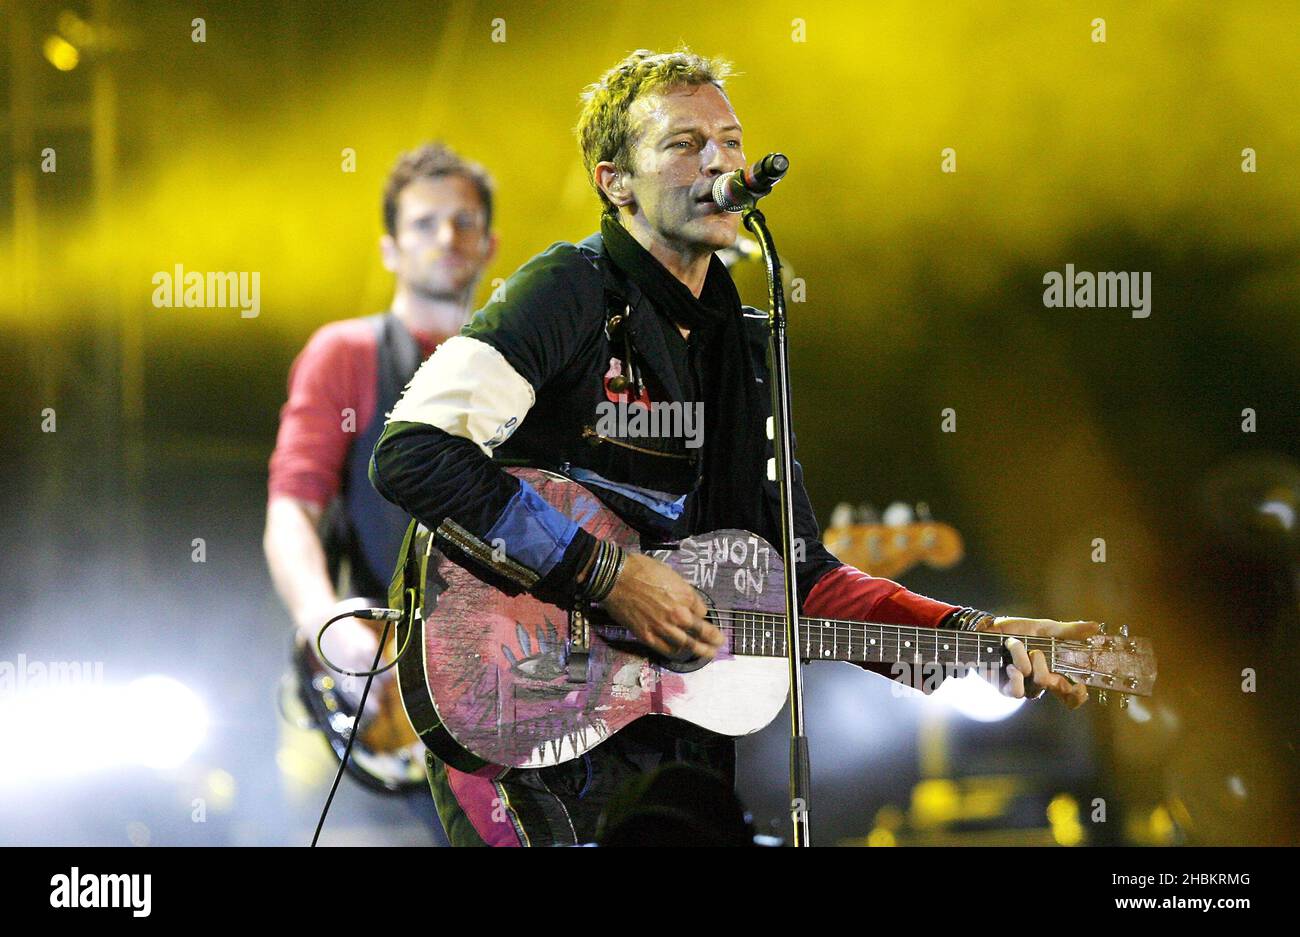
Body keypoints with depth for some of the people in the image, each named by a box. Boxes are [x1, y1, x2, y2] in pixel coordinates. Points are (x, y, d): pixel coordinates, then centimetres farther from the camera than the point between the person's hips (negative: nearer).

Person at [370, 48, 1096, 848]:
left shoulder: (746, 350, 14)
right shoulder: (574, 289, -9)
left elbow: (800, 573, 15)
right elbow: (411, 453, -21)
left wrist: (973, 633, 2)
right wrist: (607, 573, -20)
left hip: (678, 745, 7)